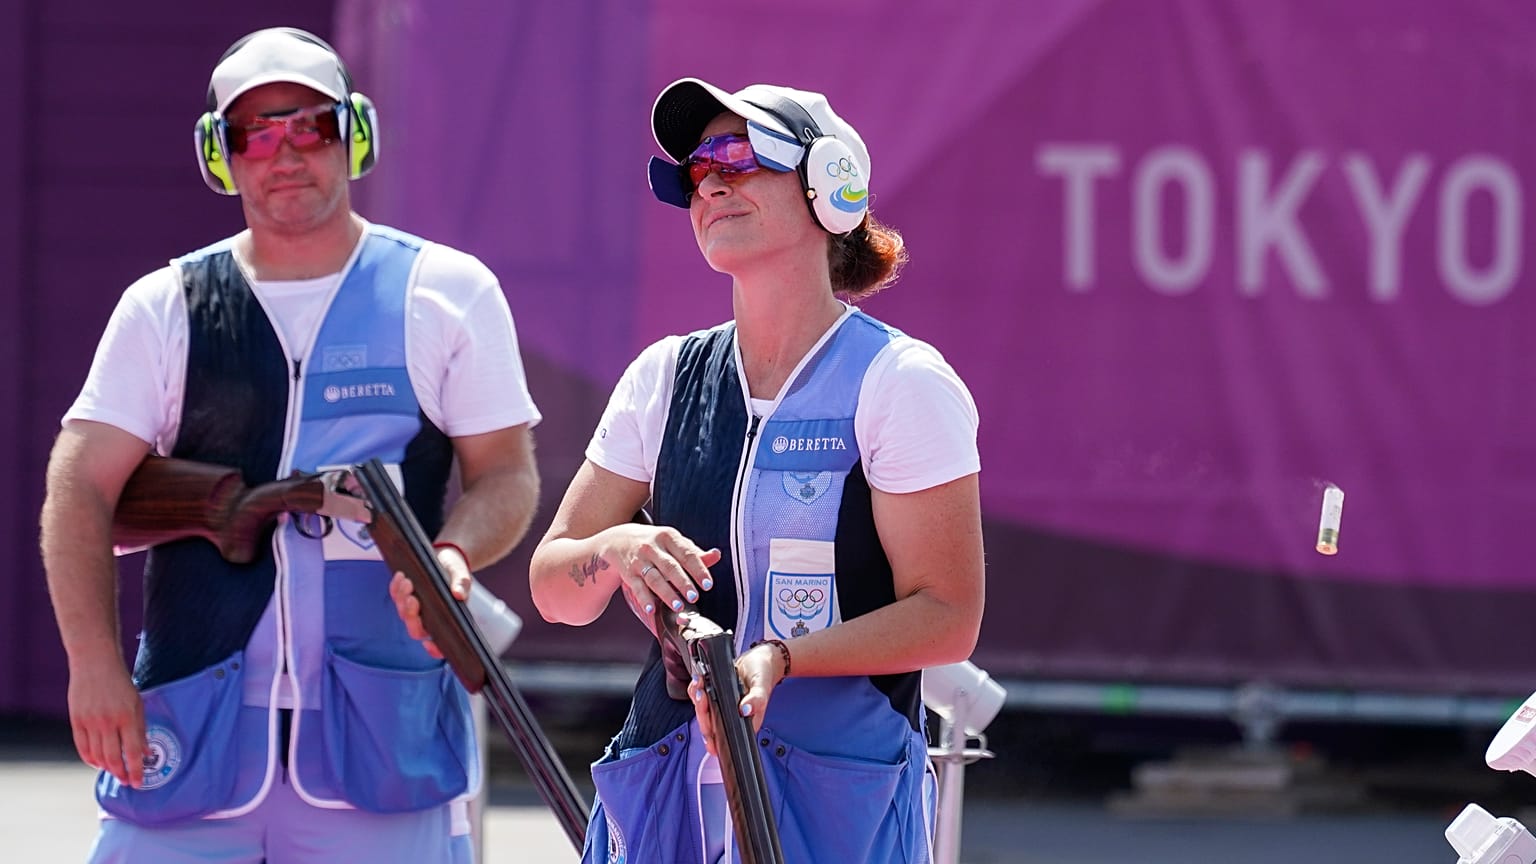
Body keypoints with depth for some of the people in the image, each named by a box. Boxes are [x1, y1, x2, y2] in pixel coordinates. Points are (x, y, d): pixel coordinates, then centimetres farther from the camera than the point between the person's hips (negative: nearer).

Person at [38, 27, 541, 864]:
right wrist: (95, 664, -11)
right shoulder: (165, 308, 10)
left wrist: (452, 555, -17)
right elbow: (82, 486, 3)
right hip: (191, 726, 1)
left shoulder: (448, 292, 8)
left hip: (382, 730, -1)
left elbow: (507, 472, 7)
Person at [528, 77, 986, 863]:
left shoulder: (900, 383, -6)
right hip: (668, 792, 4)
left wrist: (780, 659, -23)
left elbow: (947, 617, -9)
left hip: (837, 800, -4)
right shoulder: (665, 378, 9)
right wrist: (615, 550, -14)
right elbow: (553, 588, 9)